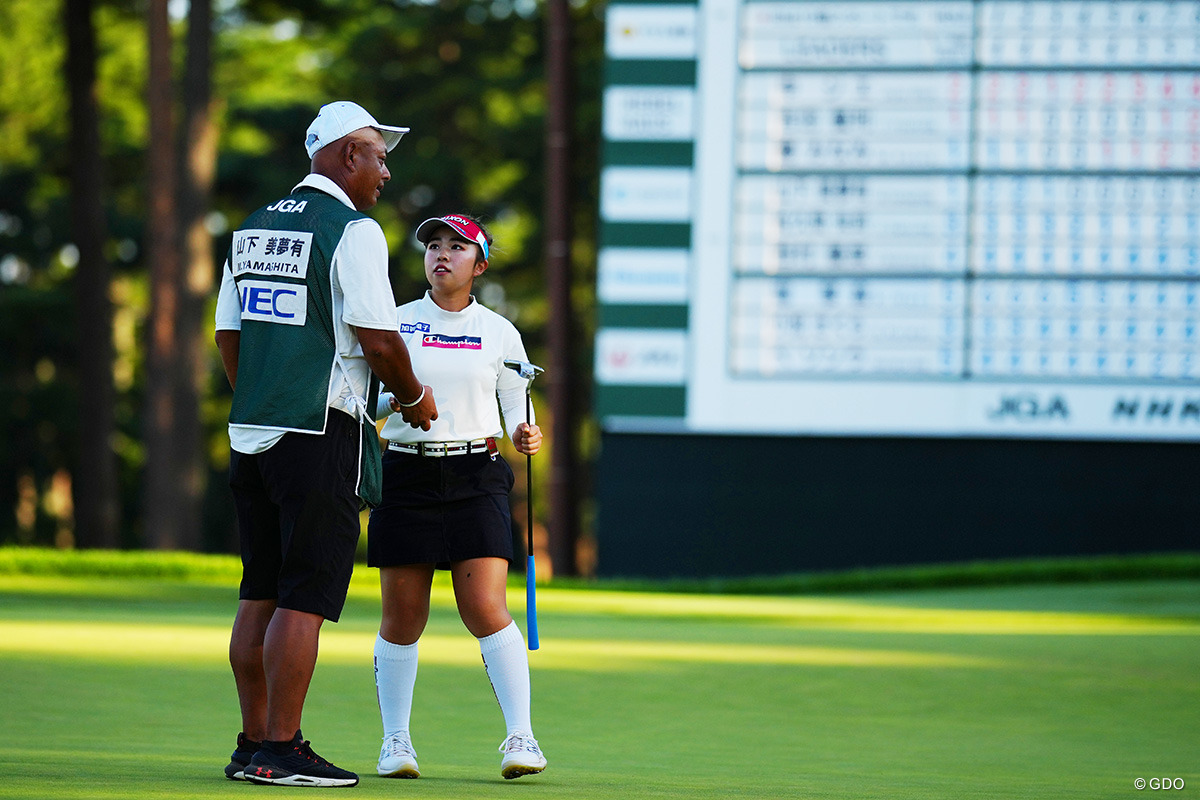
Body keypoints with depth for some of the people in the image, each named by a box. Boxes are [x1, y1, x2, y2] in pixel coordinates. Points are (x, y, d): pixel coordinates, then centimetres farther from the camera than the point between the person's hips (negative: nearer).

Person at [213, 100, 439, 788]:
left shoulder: (254, 229, 15)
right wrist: (414, 398, 4)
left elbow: (229, 337, 18)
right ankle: (282, 752, -10)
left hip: (251, 434, 8)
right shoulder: (353, 231, -9)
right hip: (322, 435, -8)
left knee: (261, 595, 10)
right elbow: (379, 340, -13)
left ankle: (254, 745, 12)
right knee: (305, 597, -7)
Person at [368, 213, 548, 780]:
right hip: (407, 473, 1)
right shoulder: (395, 323, 6)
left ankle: (520, 737, -12)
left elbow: (518, 408, 10)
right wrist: (392, 402, -14)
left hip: (476, 476, -1)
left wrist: (525, 436, -11)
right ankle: (395, 742, 12)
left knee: (486, 610, -12)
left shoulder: (499, 333, 8)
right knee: (402, 617, 2)